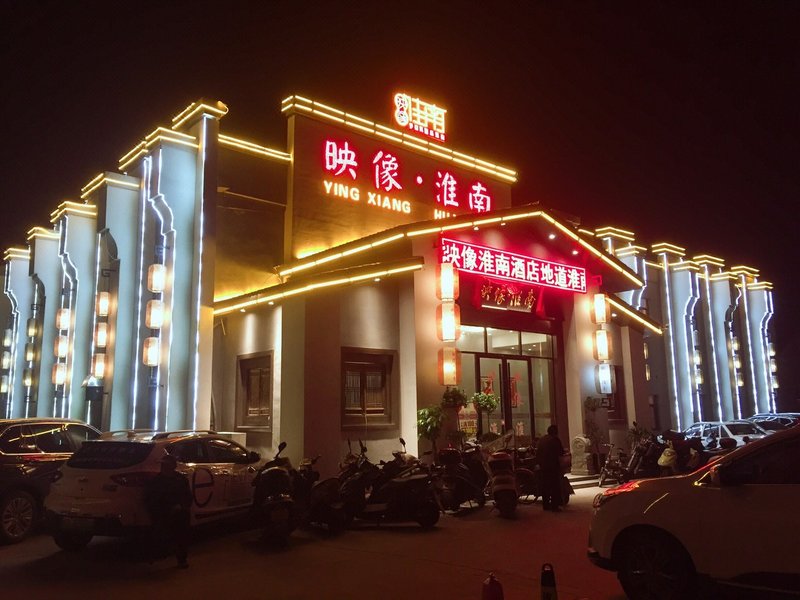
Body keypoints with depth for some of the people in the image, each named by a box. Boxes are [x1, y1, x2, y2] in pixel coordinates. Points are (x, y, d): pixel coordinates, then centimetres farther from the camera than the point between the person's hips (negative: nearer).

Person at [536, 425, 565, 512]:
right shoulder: (555, 439, -9)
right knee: (555, 486, -2)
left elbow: (537, 453, 10)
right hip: (554, 466, -6)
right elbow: (561, 452, -6)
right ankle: (554, 506, -5)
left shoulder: (541, 439, 9)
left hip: (543, 466, 6)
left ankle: (545, 505, 16)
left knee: (545, 486, 12)